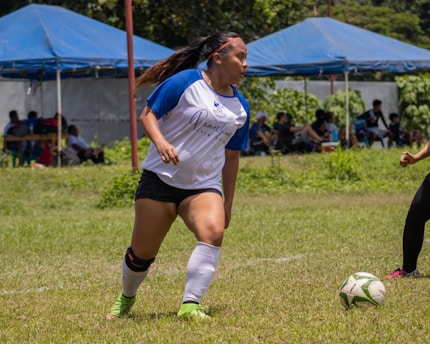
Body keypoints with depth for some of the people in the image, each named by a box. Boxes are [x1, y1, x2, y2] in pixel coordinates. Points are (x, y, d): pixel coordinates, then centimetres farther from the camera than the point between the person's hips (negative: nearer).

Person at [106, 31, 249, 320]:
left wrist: (228, 202, 16)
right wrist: (160, 142, -26)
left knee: (213, 232, -27)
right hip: (160, 178, -3)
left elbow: (232, 157, 16)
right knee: (143, 252, 4)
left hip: (203, 185, 4)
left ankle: (190, 305, -24)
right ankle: (126, 299, 34)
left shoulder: (240, 107, 8)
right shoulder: (185, 82, -9)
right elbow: (148, 114, -7)